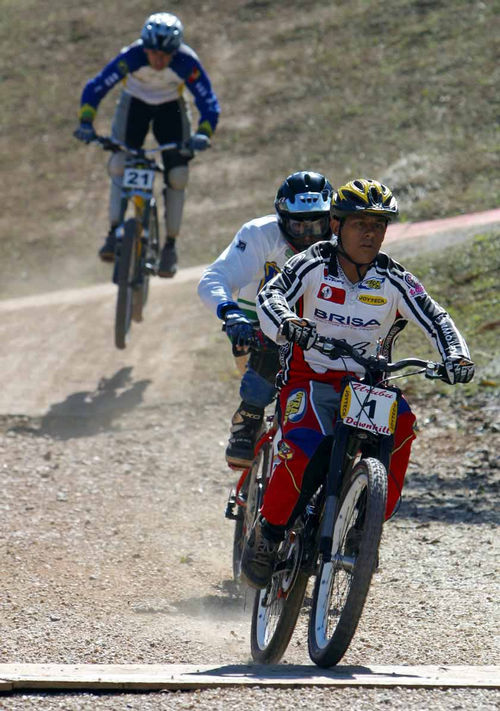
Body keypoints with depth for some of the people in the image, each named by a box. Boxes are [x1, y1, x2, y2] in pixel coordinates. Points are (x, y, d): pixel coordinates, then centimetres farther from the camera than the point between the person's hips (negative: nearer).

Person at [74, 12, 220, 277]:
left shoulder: (187, 63, -32)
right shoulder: (131, 57, -33)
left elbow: (209, 103, -28)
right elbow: (94, 88, -30)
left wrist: (202, 134, -46)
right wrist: (86, 122, -43)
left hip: (171, 108, 0)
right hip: (135, 103, 0)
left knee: (177, 175, -10)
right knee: (119, 164, -20)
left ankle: (170, 245, 3)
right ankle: (114, 232, -12)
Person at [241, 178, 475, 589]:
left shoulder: (393, 281, -2)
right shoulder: (313, 265, -7)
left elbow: (435, 319, -6)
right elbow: (271, 296, -20)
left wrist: (456, 355, -27)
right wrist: (288, 323, -43)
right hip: (310, 379, -2)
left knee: (401, 423, -29)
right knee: (305, 447, -31)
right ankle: (267, 534, -9)